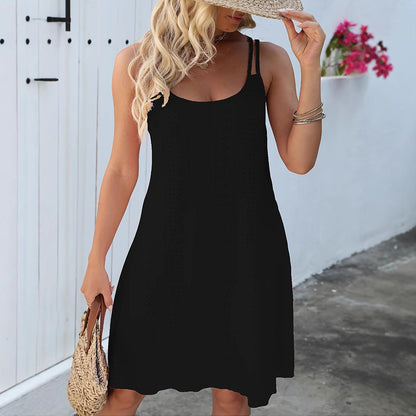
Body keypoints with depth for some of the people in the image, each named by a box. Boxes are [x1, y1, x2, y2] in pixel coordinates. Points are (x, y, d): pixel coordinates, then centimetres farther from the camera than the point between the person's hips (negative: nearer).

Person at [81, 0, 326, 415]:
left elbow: (299, 160, -5)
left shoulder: (268, 60, 1)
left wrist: (310, 68, -12)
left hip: (247, 247, 1)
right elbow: (122, 168, 3)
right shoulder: (136, 62, -2)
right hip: (167, 243, -1)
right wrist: (96, 261, 4)